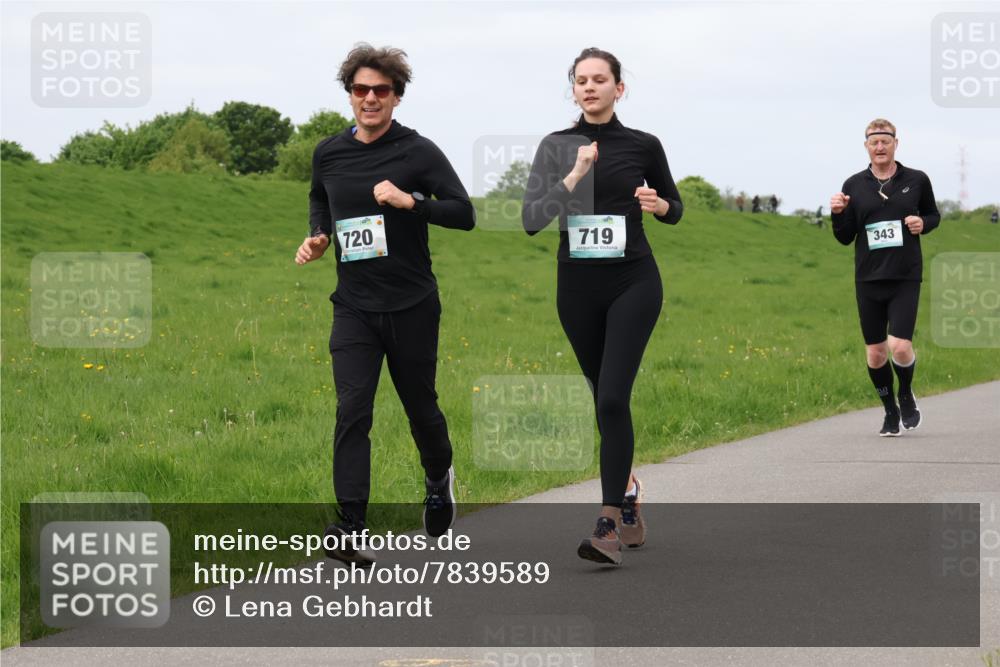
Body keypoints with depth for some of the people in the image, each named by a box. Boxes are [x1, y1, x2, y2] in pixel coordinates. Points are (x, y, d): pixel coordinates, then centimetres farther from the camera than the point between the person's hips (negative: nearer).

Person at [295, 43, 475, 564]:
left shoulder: (418, 152, -8)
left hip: (412, 306, -2)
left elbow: (464, 214, -13)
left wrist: (410, 200, -26)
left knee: (420, 407, 12)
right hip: (354, 306, 2)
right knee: (352, 410, -12)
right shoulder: (329, 154, 5)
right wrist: (316, 237, 7)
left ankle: (438, 480, 44)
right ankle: (351, 529, -16)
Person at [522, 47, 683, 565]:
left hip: (633, 284, -3)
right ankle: (628, 494, 34)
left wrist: (660, 205, -9)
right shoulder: (556, 147, 1)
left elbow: (674, 209, 14)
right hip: (577, 287, 3)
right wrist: (573, 177, -20)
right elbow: (531, 220, -8)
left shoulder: (643, 146, 0)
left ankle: (609, 525, -19)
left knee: (612, 397, -16)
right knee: (606, 399, 13)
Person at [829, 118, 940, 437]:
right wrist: (838, 214, -12)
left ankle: (906, 394, 16)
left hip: (905, 278, -2)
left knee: (900, 347, -15)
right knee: (875, 353, 5)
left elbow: (934, 215, 17)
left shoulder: (917, 180, 2)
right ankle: (890, 412, 25)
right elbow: (845, 238, 6)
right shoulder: (853, 186, 3)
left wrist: (923, 223, -5)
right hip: (868, 279, 2)